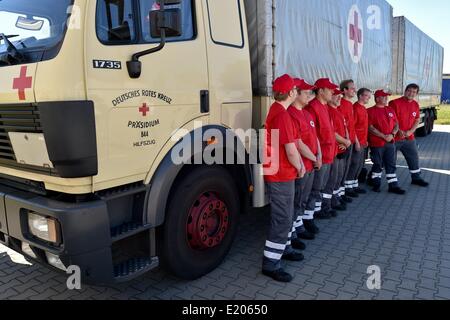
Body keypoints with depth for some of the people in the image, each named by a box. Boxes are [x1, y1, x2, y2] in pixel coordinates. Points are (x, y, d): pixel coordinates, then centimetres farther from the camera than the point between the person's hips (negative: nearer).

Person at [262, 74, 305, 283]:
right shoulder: (282, 115, -21)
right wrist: (299, 168, -5)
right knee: (282, 219, -3)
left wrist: (298, 164, 4)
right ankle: (270, 264, 6)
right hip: (281, 176, -10)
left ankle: (284, 248, 38)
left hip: (280, 173, 10)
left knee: (286, 215, 22)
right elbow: (290, 151, -22)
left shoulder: (277, 110, 11)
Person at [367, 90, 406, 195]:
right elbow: (370, 128, -13)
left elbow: (396, 125, 14)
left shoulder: (390, 110, 14)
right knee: (378, 165, 5)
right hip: (376, 143, -5)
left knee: (391, 165, 6)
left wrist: (392, 134, -5)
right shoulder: (371, 111, -6)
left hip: (390, 142, 5)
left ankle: (393, 186, 11)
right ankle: (376, 184, 20)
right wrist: (383, 136, -15)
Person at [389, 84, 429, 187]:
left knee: (414, 157, 15)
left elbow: (417, 120, 12)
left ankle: (416, 178, 32)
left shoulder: (415, 105, 9)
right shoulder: (395, 103, -11)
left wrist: (411, 131, -4)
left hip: (409, 137, 6)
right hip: (395, 137, -6)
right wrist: (398, 131, -18)